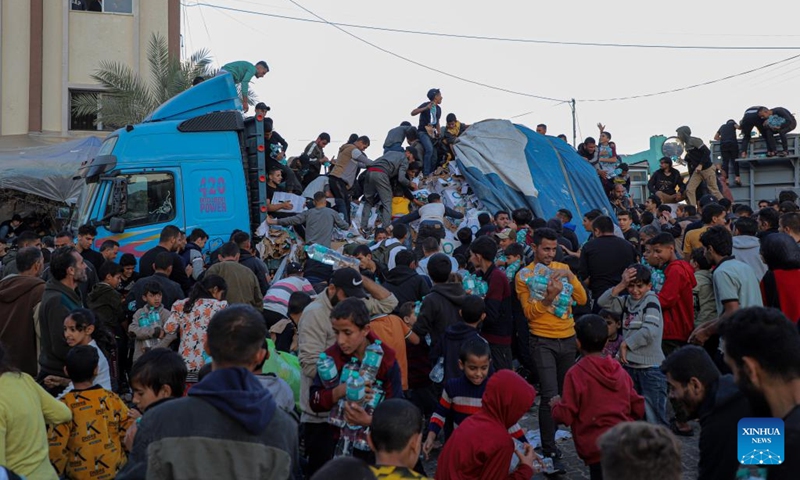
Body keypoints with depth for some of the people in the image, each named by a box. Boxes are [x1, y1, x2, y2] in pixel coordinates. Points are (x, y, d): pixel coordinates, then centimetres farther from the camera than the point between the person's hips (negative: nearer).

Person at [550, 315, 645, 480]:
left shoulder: (576, 373, -9)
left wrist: (556, 404, 12)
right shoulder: (620, 371, 7)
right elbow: (638, 408, 10)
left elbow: (565, 416, -9)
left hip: (598, 450, -5)